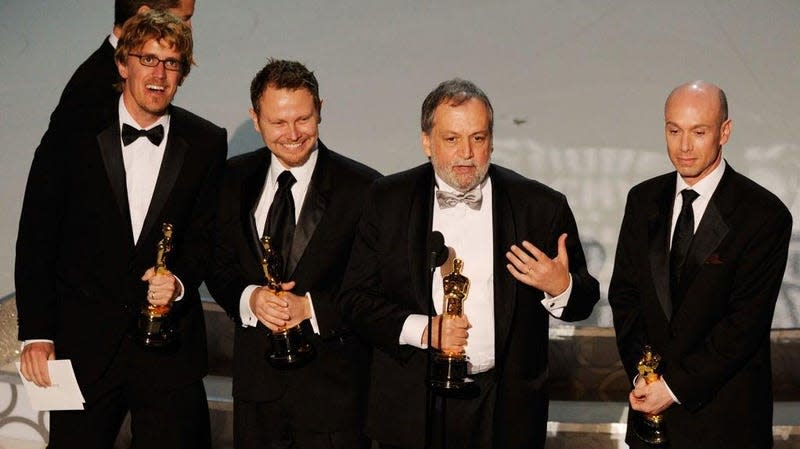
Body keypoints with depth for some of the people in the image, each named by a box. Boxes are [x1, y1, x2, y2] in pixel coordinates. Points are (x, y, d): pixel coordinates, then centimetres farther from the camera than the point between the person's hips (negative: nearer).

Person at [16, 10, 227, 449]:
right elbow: (36, 239, -2)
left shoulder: (206, 143, 2)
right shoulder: (74, 132, -3)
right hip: (83, 341, -1)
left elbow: (206, 233, 8)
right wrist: (35, 334, -5)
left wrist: (180, 281, -13)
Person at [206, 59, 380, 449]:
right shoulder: (235, 179, 4)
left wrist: (311, 307, -19)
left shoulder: (362, 187, -9)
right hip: (256, 377, 4)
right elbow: (219, 265, 8)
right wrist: (249, 298, -12)